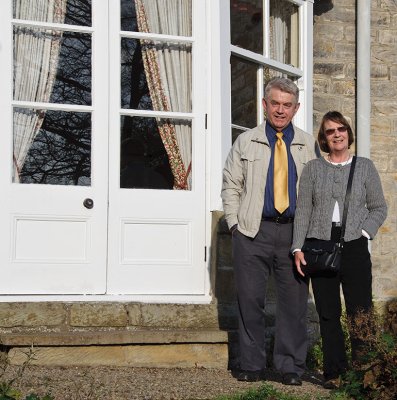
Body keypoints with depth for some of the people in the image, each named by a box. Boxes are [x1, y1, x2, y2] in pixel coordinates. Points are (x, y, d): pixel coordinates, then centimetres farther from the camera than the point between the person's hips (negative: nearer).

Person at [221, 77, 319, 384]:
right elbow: (231, 186, 10)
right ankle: (252, 366, 12)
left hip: (295, 232, 1)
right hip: (254, 232, 0)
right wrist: (235, 223, 0)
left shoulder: (308, 145, 12)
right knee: (250, 300, 1)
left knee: (294, 301, 1)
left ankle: (291, 367, 11)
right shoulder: (246, 142, 10)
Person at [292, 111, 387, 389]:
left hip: (354, 246, -1)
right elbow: (303, 210, 6)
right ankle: (334, 372, 10)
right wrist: (298, 247, -2)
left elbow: (379, 208, 10)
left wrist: (364, 232, -6)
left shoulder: (365, 167, 7)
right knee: (328, 313, 4)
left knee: (360, 311, -6)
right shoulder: (313, 168, 9)